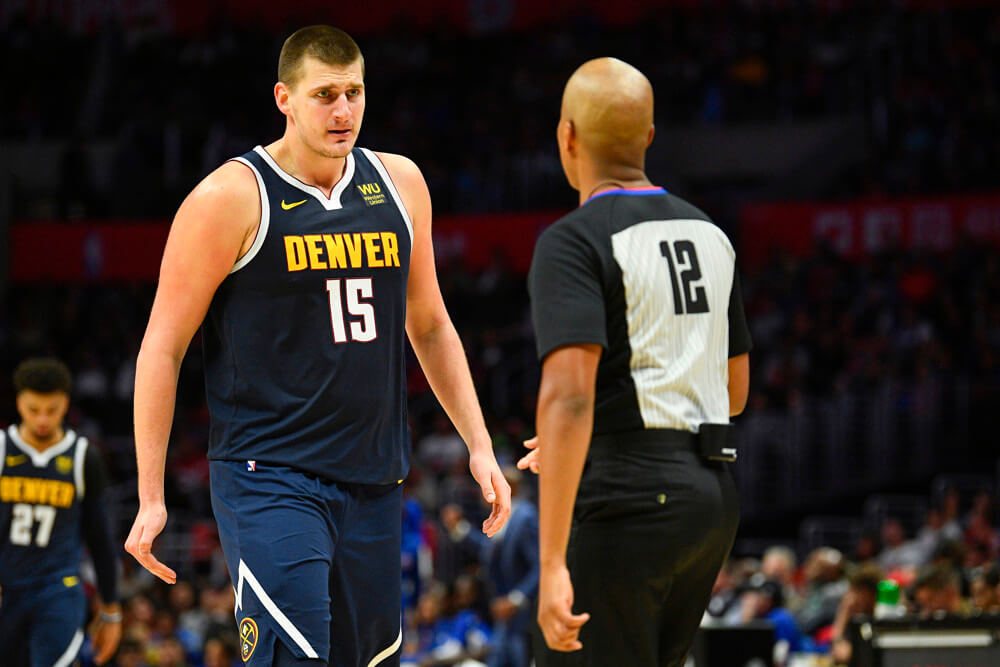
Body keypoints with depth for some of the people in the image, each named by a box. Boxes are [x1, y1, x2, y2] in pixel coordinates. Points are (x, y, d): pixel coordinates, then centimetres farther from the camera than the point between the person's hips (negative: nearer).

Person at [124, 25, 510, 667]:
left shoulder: (399, 184, 10)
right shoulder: (231, 198, -7)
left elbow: (429, 327, 22)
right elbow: (164, 347, -5)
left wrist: (480, 446, 15)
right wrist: (151, 498, -9)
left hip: (374, 483, 6)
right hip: (269, 478, -6)